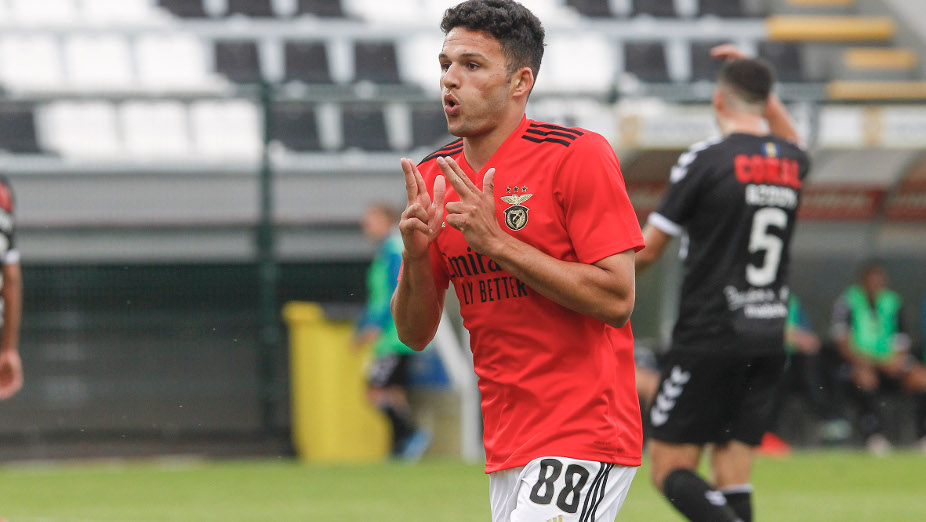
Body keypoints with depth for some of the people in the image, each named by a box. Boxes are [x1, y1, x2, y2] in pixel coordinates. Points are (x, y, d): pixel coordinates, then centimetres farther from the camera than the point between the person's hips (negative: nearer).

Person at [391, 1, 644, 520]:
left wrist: (497, 242, -18)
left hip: (584, 434, -6)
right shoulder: (433, 178, 9)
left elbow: (617, 300, -16)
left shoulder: (578, 156, -9)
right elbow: (415, 335, 11)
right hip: (506, 448, 7)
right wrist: (416, 254, -9)